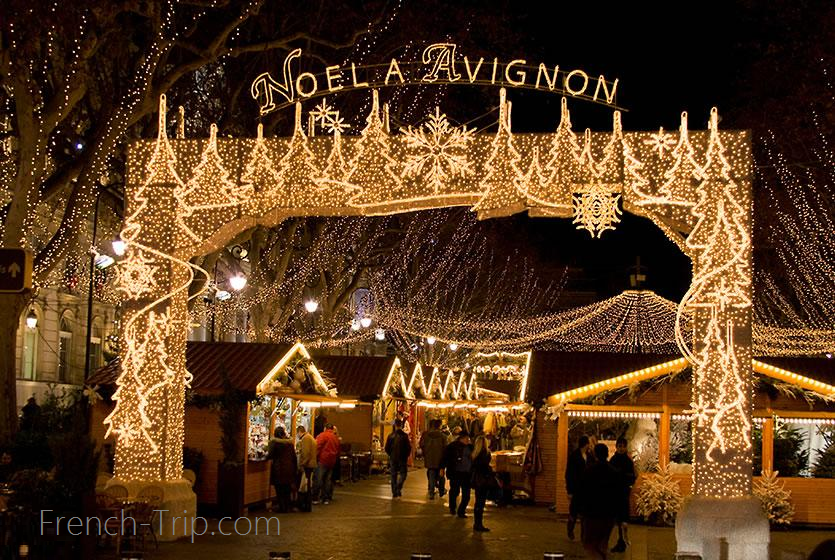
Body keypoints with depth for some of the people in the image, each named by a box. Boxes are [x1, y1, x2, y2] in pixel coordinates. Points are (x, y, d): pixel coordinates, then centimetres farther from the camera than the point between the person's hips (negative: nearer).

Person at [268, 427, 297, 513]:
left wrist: (266, 455, 11)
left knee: (280, 490, 3)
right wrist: (295, 467, 15)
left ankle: (282, 508, 3)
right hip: (289, 468, 5)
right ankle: (287, 507, 17)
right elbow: (293, 456, 8)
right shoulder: (289, 442, 4)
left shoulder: (274, 442, -11)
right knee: (287, 490, 14)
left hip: (279, 468, -5)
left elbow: (271, 455, -12)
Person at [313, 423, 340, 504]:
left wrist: (315, 458, -7)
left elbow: (317, 447, -12)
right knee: (328, 480, 9)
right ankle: (326, 498, 9)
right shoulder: (336, 438, 14)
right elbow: (338, 451, 18)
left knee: (318, 480, -5)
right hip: (332, 461, 6)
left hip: (322, 460, -6)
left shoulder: (322, 435, -4)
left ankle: (315, 498, -7)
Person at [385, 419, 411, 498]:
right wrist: (406, 456, 9)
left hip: (393, 459, 3)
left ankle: (394, 492, 8)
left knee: (393, 475, 10)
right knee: (403, 473, 9)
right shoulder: (404, 435, -10)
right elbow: (409, 448, -8)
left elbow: (387, 448, 3)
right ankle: (399, 487, -13)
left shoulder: (390, 436, -1)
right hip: (402, 459, -3)